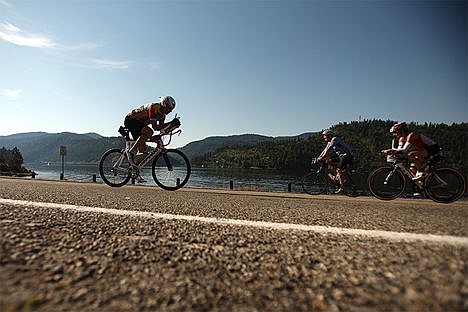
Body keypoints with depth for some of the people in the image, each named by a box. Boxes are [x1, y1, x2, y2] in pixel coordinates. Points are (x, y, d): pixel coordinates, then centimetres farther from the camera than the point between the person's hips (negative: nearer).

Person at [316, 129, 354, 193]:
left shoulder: (334, 139, -17)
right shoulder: (330, 142, 12)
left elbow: (328, 150, -25)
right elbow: (325, 150, 12)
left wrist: (321, 157, -27)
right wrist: (318, 157, 4)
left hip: (347, 155, -9)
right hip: (341, 156, 9)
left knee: (338, 169, -19)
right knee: (329, 160, -2)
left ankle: (341, 187, -14)